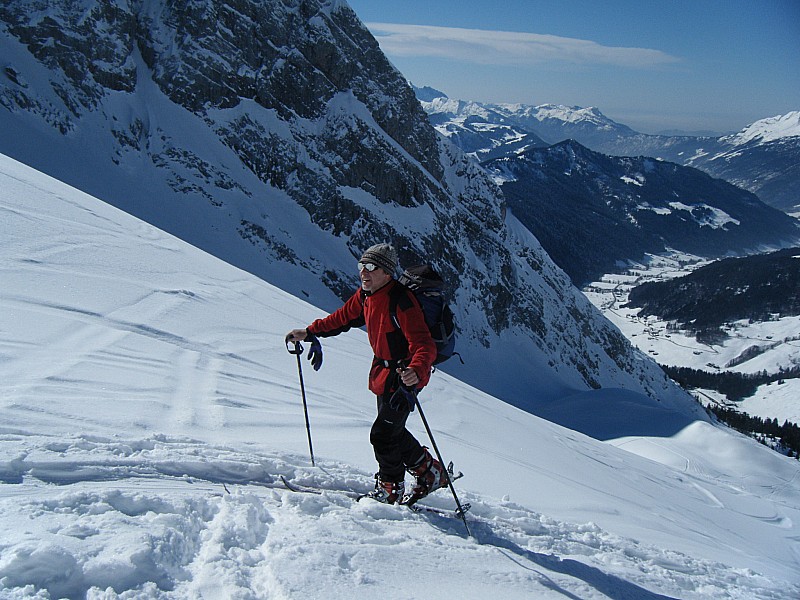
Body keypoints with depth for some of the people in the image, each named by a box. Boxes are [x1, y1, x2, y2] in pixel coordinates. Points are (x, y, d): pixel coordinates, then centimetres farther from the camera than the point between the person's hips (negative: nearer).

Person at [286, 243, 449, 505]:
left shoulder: (401, 301, -28)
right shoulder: (364, 295, -2)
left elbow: (424, 345, -36)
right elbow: (342, 318, 17)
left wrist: (417, 370, -55)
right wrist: (309, 333, 12)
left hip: (406, 373, -9)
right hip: (383, 372, 9)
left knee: (382, 435, -5)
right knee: (391, 431, 19)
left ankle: (390, 490, 18)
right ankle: (431, 473, 37)